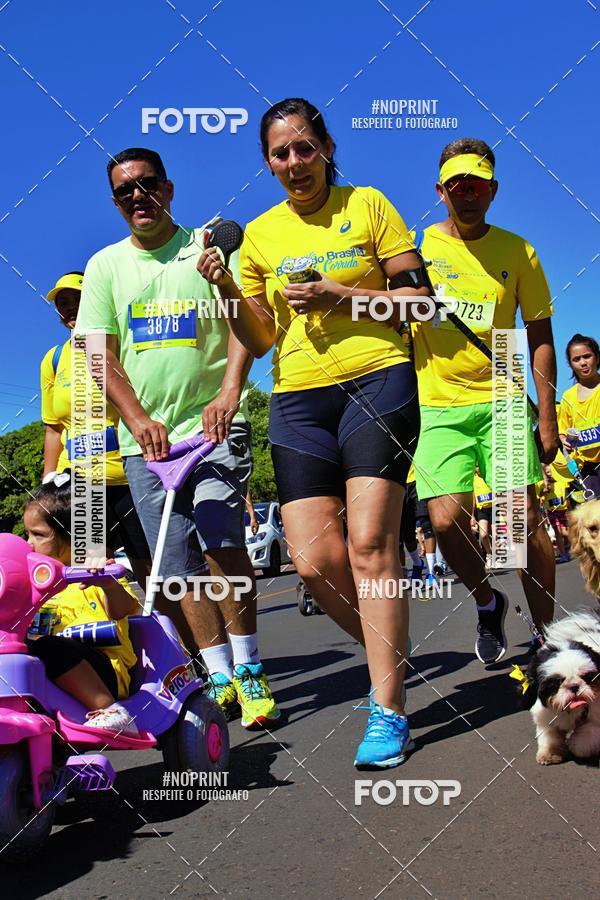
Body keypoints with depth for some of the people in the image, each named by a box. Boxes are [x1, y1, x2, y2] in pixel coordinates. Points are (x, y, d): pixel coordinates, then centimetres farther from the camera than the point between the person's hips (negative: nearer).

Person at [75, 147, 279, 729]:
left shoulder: (211, 246, 6)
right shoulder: (105, 266, 12)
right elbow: (100, 355, 3)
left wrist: (229, 393, -24)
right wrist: (138, 419, -13)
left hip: (215, 425, -3)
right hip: (145, 438, 3)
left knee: (221, 543, -17)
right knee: (181, 569, 3)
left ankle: (249, 671, 0)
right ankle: (220, 679, 15)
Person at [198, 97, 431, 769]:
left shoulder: (369, 204, 6)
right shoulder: (258, 234, 14)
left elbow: (417, 297, 1)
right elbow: (260, 339, 13)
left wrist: (339, 294, -11)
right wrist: (226, 289, -4)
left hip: (377, 381, -3)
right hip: (298, 402, 4)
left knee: (369, 544, -14)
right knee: (313, 561, -5)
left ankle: (387, 710, -4)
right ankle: (392, 657, 22)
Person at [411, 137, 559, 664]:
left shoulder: (517, 251, 5)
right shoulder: (417, 246, 3)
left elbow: (540, 339, 8)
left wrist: (547, 418, 3)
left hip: (502, 399, 0)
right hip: (437, 406, 0)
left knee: (524, 517, -8)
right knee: (447, 520, -12)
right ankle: (488, 603, 18)